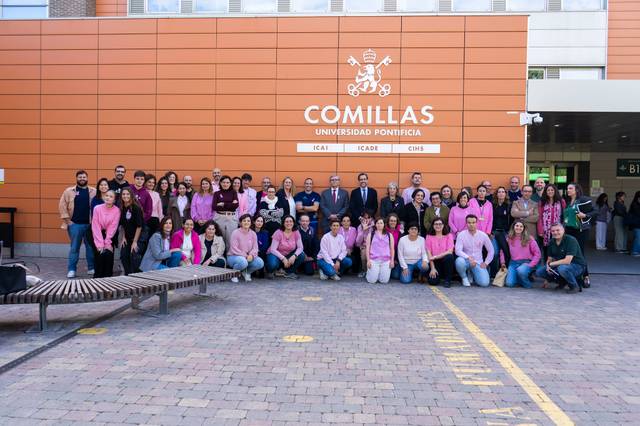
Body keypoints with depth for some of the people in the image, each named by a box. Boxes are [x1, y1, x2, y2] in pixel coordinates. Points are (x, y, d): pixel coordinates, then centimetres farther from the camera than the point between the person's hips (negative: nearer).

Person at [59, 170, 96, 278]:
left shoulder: (94, 191, 6)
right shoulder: (69, 191, 4)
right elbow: (62, 205, 1)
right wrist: (67, 219, -5)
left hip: (90, 224, 1)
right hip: (75, 224, -1)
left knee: (91, 247, 8)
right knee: (74, 247, 3)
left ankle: (91, 268, 19)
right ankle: (71, 270, 10)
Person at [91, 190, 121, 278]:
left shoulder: (116, 210, -7)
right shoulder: (97, 208, -7)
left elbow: (113, 227, -10)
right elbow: (96, 227, -10)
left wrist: (106, 243, -16)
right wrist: (100, 244, -17)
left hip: (110, 237, 0)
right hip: (99, 235, 0)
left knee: (108, 254, -17)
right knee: (100, 254, -16)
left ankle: (108, 277, -1)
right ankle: (97, 277, 0)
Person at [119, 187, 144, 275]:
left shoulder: (136, 208, -17)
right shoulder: (121, 208, -1)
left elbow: (139, 226, -17)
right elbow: (122, 225, 11)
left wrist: (135, 242, -16)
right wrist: (123, 237, 3)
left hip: (139, 236, -6)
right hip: (127, 237, 6)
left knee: (134, 256, -12)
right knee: (123, 255, 4)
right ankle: (127, 275, 20)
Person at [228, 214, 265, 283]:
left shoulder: (253, 234, 4)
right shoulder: (235, 233, -11)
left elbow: (255, 248, 0)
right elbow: (234, 249, -16)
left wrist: (251, 255, -22)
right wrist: (245, 256, -22)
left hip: (248, 257, 5)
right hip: (233, 256, -5)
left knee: (260, 263, -20)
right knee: (243, 262, -39)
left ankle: (246, 272, 10)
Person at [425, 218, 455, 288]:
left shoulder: (449, 235, 3)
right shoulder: (429, 237, 5)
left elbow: (450, 251, -10)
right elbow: (429, 254, -3)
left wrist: (435, 257, -18)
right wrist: (432, 268, -14)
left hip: (445, 261, 1)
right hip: (434, 262, -1)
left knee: (449, 256, -35)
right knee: (433, 281, -25)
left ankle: (447, 280, -16)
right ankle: (437, 274, 13)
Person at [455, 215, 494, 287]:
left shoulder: (483, 235, -3)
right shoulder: (461, 234, -9)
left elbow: (491, 250, 8)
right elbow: (458, 250, -18)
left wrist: (486, 263, 0)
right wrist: (469, 258, -31)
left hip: (478, 263, 2)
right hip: (466, 260, -1)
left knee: (484, 283, -20)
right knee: (459, 261, -38)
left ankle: (471, 275, 17)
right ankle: (464, 278, -4)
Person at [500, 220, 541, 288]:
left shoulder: (529, 239, -1)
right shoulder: (509, 239, 5)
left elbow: (537, 253, -2)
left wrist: (531, 265, -10)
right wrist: (502, 262, -1)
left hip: (526, 262, -2)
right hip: (513, 263, 2)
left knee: (520, 270, -38)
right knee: (509, 283, -18)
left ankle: (527, 283, -5)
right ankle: (519, 278, 18)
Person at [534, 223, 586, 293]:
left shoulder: (571, 240, -20)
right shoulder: (552, 243, 2)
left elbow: (567, 261, -28)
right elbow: (550, 259, 8)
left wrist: (550, 264, -20)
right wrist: (548, 266, -15)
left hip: (577, 266, -7)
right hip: (559, 265, 7)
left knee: (562, 268, -40)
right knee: (539, 271, -9)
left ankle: (574, 286, -11)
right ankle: (562, 282, 11)